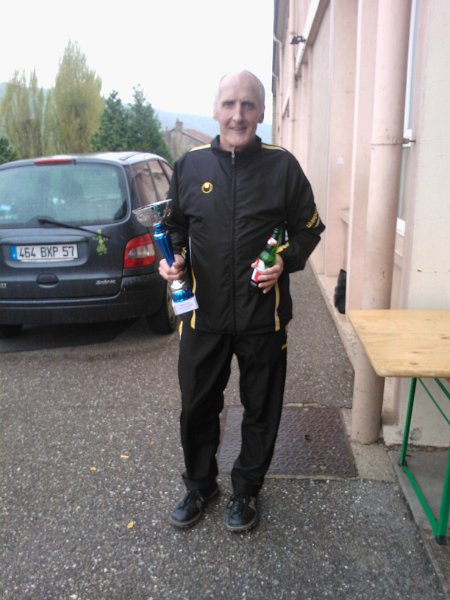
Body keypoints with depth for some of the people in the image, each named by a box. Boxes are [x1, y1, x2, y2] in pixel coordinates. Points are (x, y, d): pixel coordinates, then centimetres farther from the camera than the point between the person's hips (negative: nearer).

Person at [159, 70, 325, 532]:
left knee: (261, 409, 13)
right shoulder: (189, 165, 3)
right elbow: (175, 226, 14)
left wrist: (286, 260, -13)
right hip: (203, 314, 2)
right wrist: (174, 257, -6)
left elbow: (308, 228, 5)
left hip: (263, 316, -1)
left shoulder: (282, 166, -3)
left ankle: (246, 490, 38)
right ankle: (199, 484, 39)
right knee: (197, 407, 14)